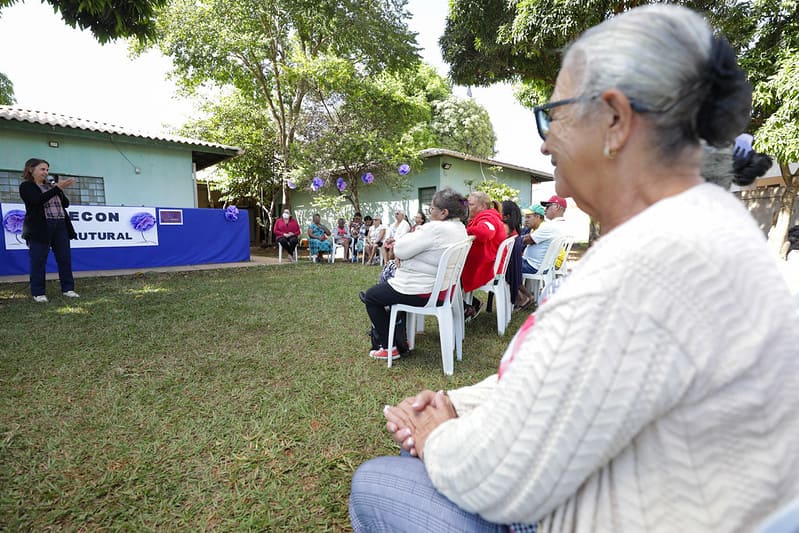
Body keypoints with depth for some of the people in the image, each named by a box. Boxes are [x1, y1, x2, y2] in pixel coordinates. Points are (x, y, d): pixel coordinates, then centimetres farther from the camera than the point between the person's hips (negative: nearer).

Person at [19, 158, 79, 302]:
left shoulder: (51, 186, 21)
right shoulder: (26, 186, 3)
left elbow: (66, 204, 16)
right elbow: (37, 200, -16)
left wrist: (60, 189, -1)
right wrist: (58, 188, -19)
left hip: (60, 226, 5)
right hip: (40, 228, -5)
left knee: (65, 258, 3)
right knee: (39, 260, -2)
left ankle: (67, 288, 9)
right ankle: (38, 292, 5)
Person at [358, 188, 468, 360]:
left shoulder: (435, 228, -27)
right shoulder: (460, 228, 4)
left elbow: (400, 250, -20)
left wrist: (410, 235, -1)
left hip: (422, 292, -10)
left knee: (370, 296, 10)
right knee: (388, 286, 33)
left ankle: (388, 348, 14)